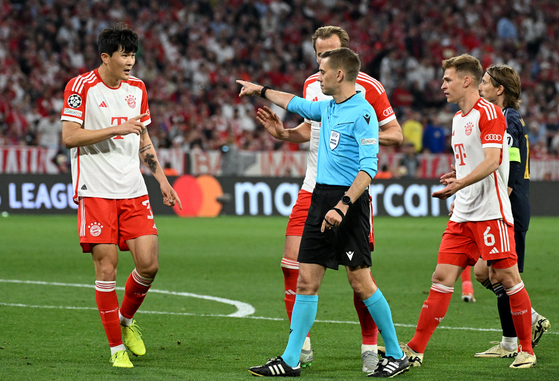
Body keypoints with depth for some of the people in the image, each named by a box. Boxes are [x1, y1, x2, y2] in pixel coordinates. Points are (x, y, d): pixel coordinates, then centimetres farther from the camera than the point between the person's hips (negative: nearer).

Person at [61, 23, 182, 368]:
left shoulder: (137, 87, 12)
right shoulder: (82, 86, -6)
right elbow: (69, 136, -13)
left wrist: (161, 178, 17)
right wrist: (116, 129, -18)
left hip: (133, 190, 5)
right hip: (95, 192, -5)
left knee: (149, 264, -4)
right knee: (106, 266, -6)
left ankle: (126, 319, 24)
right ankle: (116, 347, 5)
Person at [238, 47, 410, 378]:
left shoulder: (362, 112, -13)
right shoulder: (327, 107, 13)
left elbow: (369, 168, -19)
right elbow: (297, 104, 36)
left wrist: (343, 206, -27)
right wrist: (261, 90, 47)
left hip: (349, 201, -8)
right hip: (321, 196, 8)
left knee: (361, 282, -6)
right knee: (307, 281, 5)